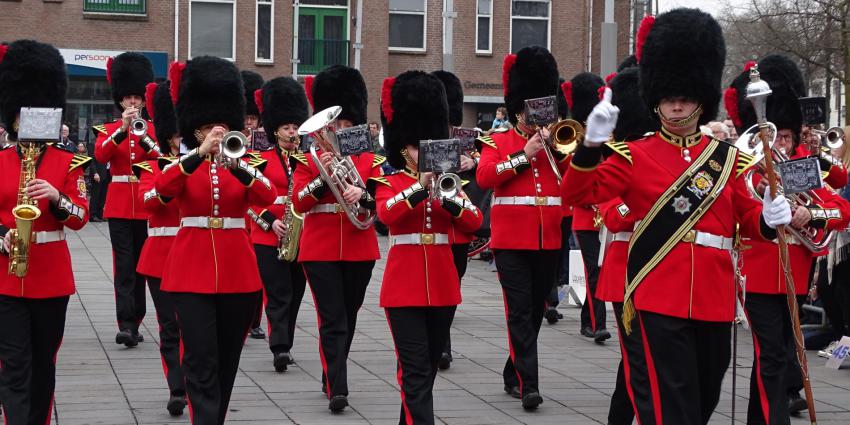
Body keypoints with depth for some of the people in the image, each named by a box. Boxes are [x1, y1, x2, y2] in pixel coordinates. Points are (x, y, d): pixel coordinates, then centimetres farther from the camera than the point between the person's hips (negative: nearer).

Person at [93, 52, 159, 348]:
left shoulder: (154, 129, 7)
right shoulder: (108, 129, 7)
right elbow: (100, 155, -12)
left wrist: (144, 139, -22)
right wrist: (122, 130, -23)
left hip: (147, 204, 1)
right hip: (119, 204, -1)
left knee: (140, 264, 7)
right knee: (124, 264, -9)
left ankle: (134, 323, 16)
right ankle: (126, 324, -16)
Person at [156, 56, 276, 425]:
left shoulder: (242, 165, 7)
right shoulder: (184, 165, 3)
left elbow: (267, 197, -13)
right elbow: (163, 189, -21)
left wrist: (237, 167, -29)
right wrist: (200, 154, -32)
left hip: (237, 270, 3)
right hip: (192, 270, -3)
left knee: (227, 360, 12)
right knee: (201, 362, -12)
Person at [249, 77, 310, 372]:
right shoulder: (262, 160, 0)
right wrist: (270, 221, -15)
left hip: (301, 236, 4)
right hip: (269, 237, -4)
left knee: (294, 293, 9)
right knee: (278, 293, -10)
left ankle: (283, 347, 19)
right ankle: (280, 347, -17)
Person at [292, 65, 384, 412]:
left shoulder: (370, 161, 5)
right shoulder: (309, 161, 2)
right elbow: (299, 204, -9)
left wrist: (362, 195, -24)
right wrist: (323, 175, -22)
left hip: (359, 250, 3)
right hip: (320, 250, -3)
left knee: (348, 318, 13)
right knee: (333, 319, -10)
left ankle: (331, 377, 30)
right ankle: (337, 388, -14)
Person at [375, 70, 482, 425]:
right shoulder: (389, 183, 0)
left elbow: (474, 223, -4)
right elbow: (387, 214, -21)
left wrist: (448, 197, -21)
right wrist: (420, 188, -32)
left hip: (442, 285, 4)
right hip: (404, 286, -4)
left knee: (428, 367, 13)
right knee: (415, 370, -10)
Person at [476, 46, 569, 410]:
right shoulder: (497, 142, 3)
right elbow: (484, 177, -14)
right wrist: (524, 155, -17)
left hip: (547, 240, 4)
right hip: (512, 239, -4)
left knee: (536, 310, 11)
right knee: (520, 311, -9)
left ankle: (513, 374, 24)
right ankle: (528, 383, -12)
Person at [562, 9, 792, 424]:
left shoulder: (727, 157, 9)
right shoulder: (634, 155, 0)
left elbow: (747, 220, 14)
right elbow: (578, 194, -6)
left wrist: (770, 218, -9)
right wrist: (591, 144, -22)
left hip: (713, 297, 4)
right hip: (659, 296, -4)